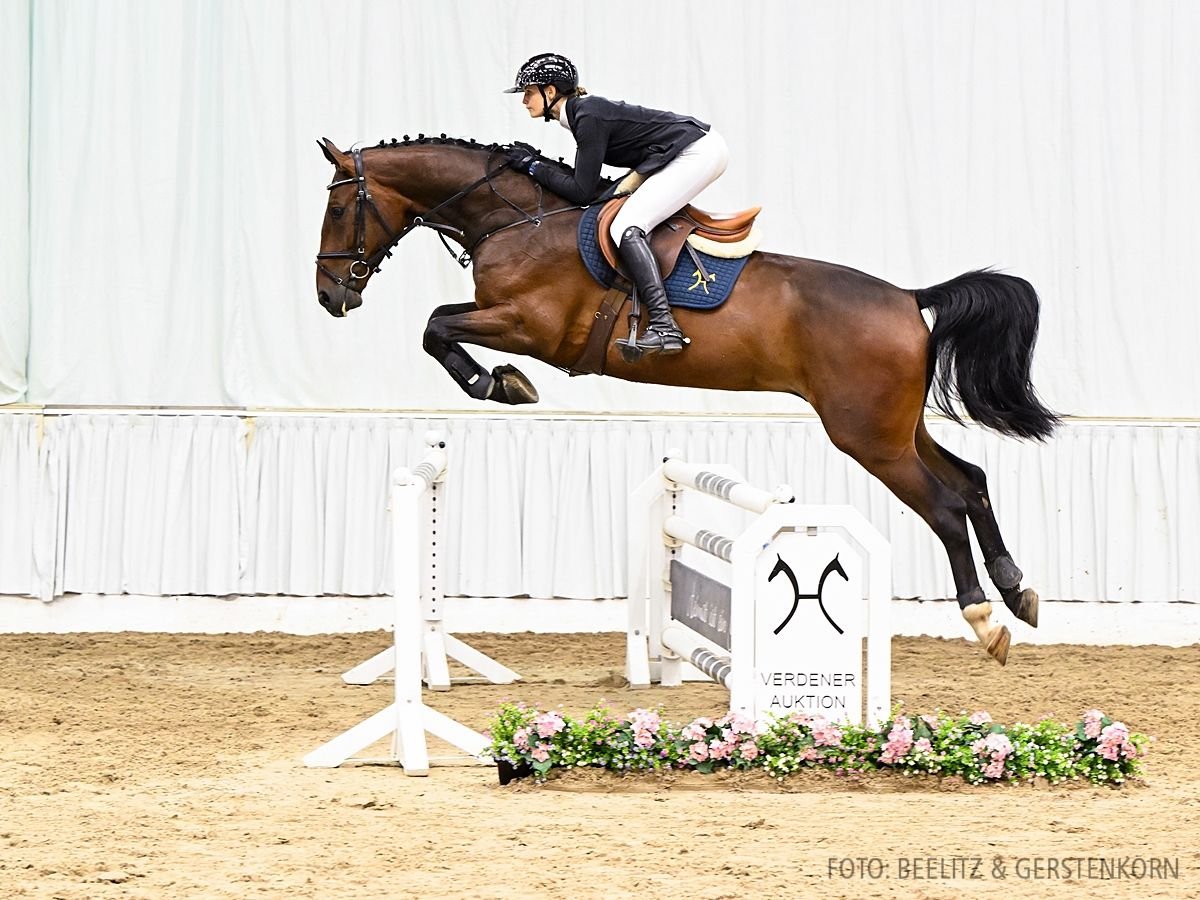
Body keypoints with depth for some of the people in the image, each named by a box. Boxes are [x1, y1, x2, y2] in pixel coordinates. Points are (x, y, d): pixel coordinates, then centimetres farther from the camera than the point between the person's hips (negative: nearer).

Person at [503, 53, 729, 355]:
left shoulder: (589, 119, -17)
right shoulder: (584, 110, 12)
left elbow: (582, 192, -16)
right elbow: (583, 177, 19)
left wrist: (534, 167, -8)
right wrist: (537, 165, 10)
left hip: (697, 154, -11)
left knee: (625, 227, -20)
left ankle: (664, 325, -34)